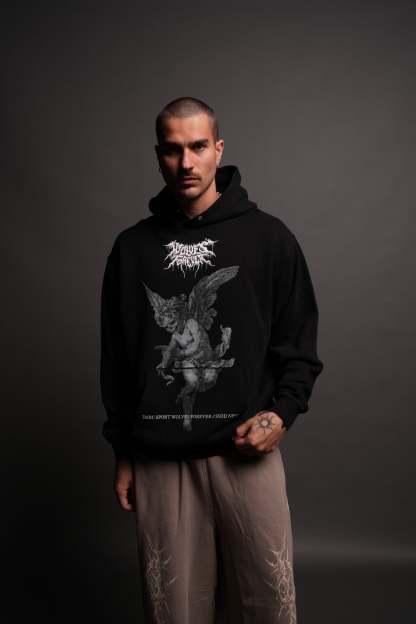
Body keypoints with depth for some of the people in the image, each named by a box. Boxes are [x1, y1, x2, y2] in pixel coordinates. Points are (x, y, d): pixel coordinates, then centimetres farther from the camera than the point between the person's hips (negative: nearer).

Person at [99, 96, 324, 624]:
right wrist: (122, 453, 9)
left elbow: (300, 343, 5)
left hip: (246, 451, -1)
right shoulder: (131, 247, 6)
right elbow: (115, 358, 10)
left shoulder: (268, 237, 1)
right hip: (159, 459, 2)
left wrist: (282, 413, -10)